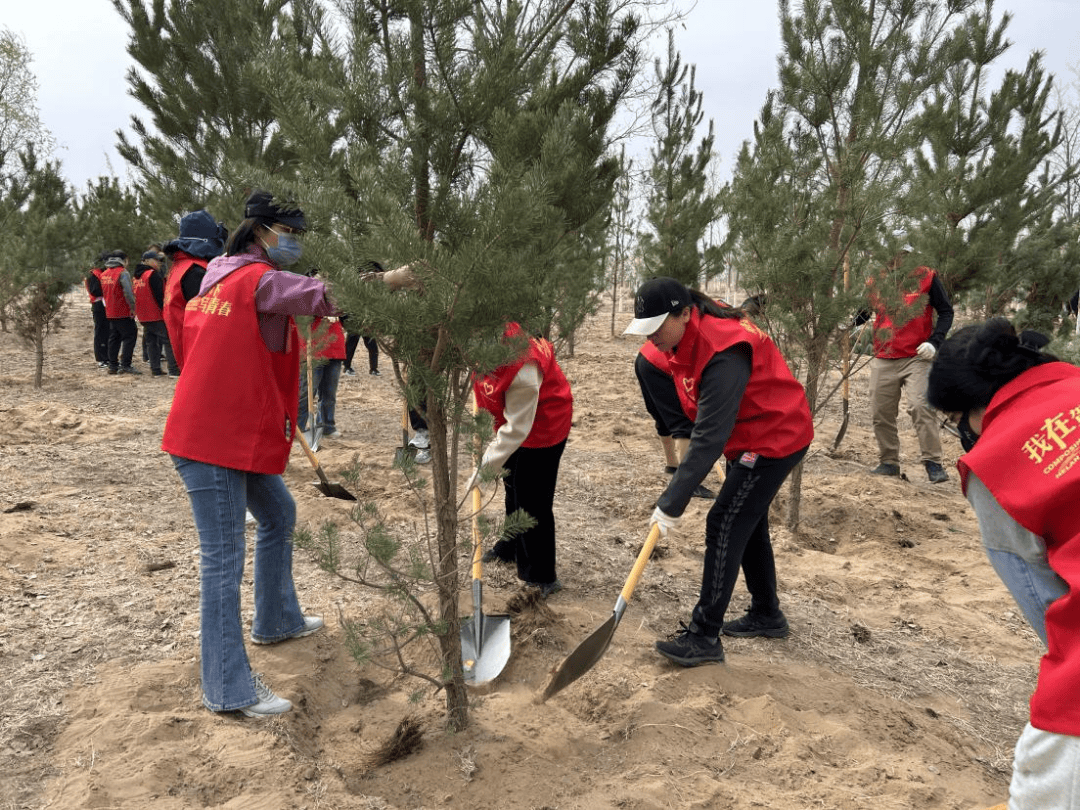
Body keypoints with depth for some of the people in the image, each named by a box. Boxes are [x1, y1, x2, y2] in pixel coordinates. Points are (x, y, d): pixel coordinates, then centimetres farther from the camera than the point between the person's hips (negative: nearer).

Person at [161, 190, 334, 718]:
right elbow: (327, 299, -27)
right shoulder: (260, 279, -14)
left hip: (237, 435, 10)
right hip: (213, 440, -10)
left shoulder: (223, 278, 14)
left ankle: (276, 620, 38)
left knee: (278, 514, 22)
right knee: (224, 557, -6)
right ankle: (228, 689, 2)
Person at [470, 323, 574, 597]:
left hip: (542, 428, -9)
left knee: (532, 501, -5)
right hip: (513, 419, 9)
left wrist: (486, 466, -30)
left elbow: (516, 429, -33)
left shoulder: (522, 371, -40)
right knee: (512, 487, 24)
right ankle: (513, 547, 45)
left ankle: (542, 577, 8)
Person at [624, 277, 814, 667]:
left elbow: (709, 438, -34)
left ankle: (704, 637, -2)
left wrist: (671, 504, -32)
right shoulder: (687, 337, -4)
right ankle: (766, 614, 35)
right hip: (748, 437, 10)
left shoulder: (723, 355, -33)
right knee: (747, 522, 18)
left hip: (776, 439, -10)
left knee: (724, 525, -10)